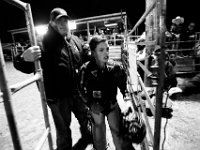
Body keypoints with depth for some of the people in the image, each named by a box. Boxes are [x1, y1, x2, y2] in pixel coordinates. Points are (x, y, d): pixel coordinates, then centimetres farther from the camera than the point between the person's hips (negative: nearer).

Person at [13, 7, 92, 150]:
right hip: (58, 97, -4)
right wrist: (24, 58, -33)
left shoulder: (76, 40, 3)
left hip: (78, 93, 5)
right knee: (63, 129, 16)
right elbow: (28, 68, -14)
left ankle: (87, 137, 58)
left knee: (85, 119, 26)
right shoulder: (45, 42, -13)